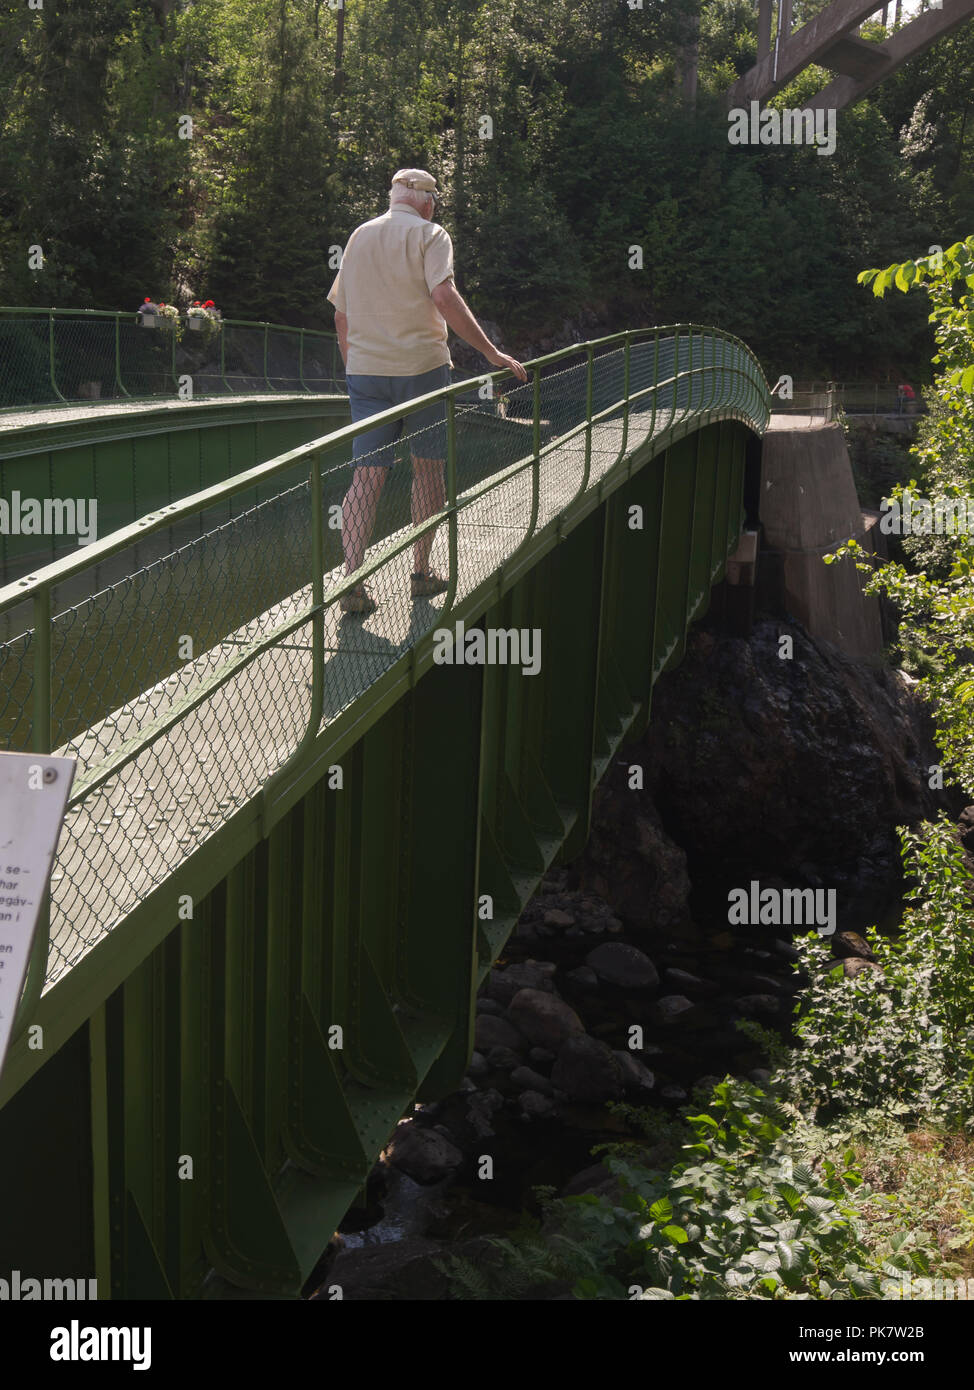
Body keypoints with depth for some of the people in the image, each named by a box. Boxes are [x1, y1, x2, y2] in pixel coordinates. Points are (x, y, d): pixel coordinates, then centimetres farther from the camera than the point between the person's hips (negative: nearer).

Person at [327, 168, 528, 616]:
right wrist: (491, 352, -19)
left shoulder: (359, 237, 14)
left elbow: (341, 315, 16)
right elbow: (444, 298, -18)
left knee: (367, 474, -1)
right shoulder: (429, 235, -2)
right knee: (428, 468, 10)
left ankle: (352, 581, -13)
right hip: (422, 365, -4)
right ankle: (421, 573, 15)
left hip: (366, 371, 4)